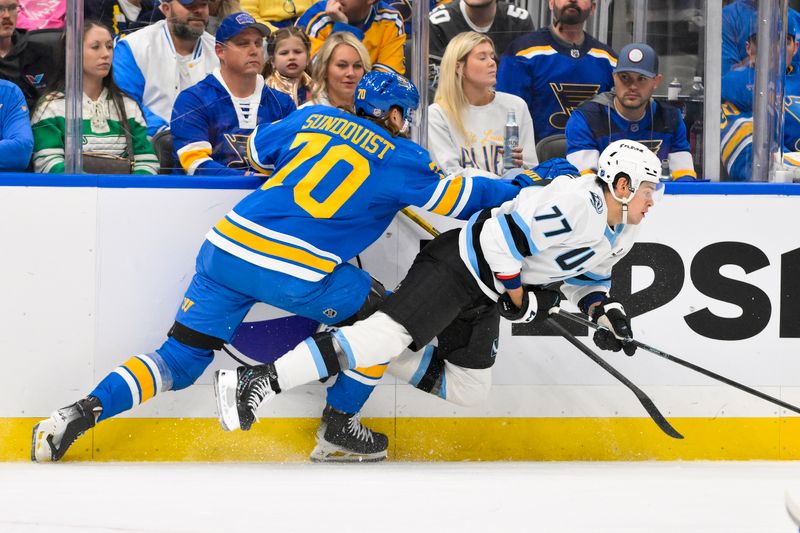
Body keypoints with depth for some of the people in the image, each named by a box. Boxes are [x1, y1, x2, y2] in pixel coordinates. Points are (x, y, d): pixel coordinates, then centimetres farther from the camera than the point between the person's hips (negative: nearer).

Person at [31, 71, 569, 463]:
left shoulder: (314, 119, 19)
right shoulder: (400, 160, 7)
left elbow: (257, 149, 32)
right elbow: (456, 197, 14)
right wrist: (519, 187, 30)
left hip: (227, 246, 5)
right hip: (297, 272, -5)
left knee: (181, 360, 11)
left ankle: (85, 410, -8)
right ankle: (339, 425, 19)